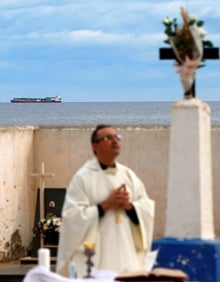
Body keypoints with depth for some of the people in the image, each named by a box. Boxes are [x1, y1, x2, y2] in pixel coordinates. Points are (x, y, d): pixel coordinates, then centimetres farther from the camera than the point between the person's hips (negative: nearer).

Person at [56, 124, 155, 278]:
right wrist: (106, 205, -13)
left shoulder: (128, 175, 12)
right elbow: (73, 215, -10)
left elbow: (148, 208, 11)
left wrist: (129, 206, -8)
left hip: (127, 254, 5)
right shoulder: (83, 177, -2)